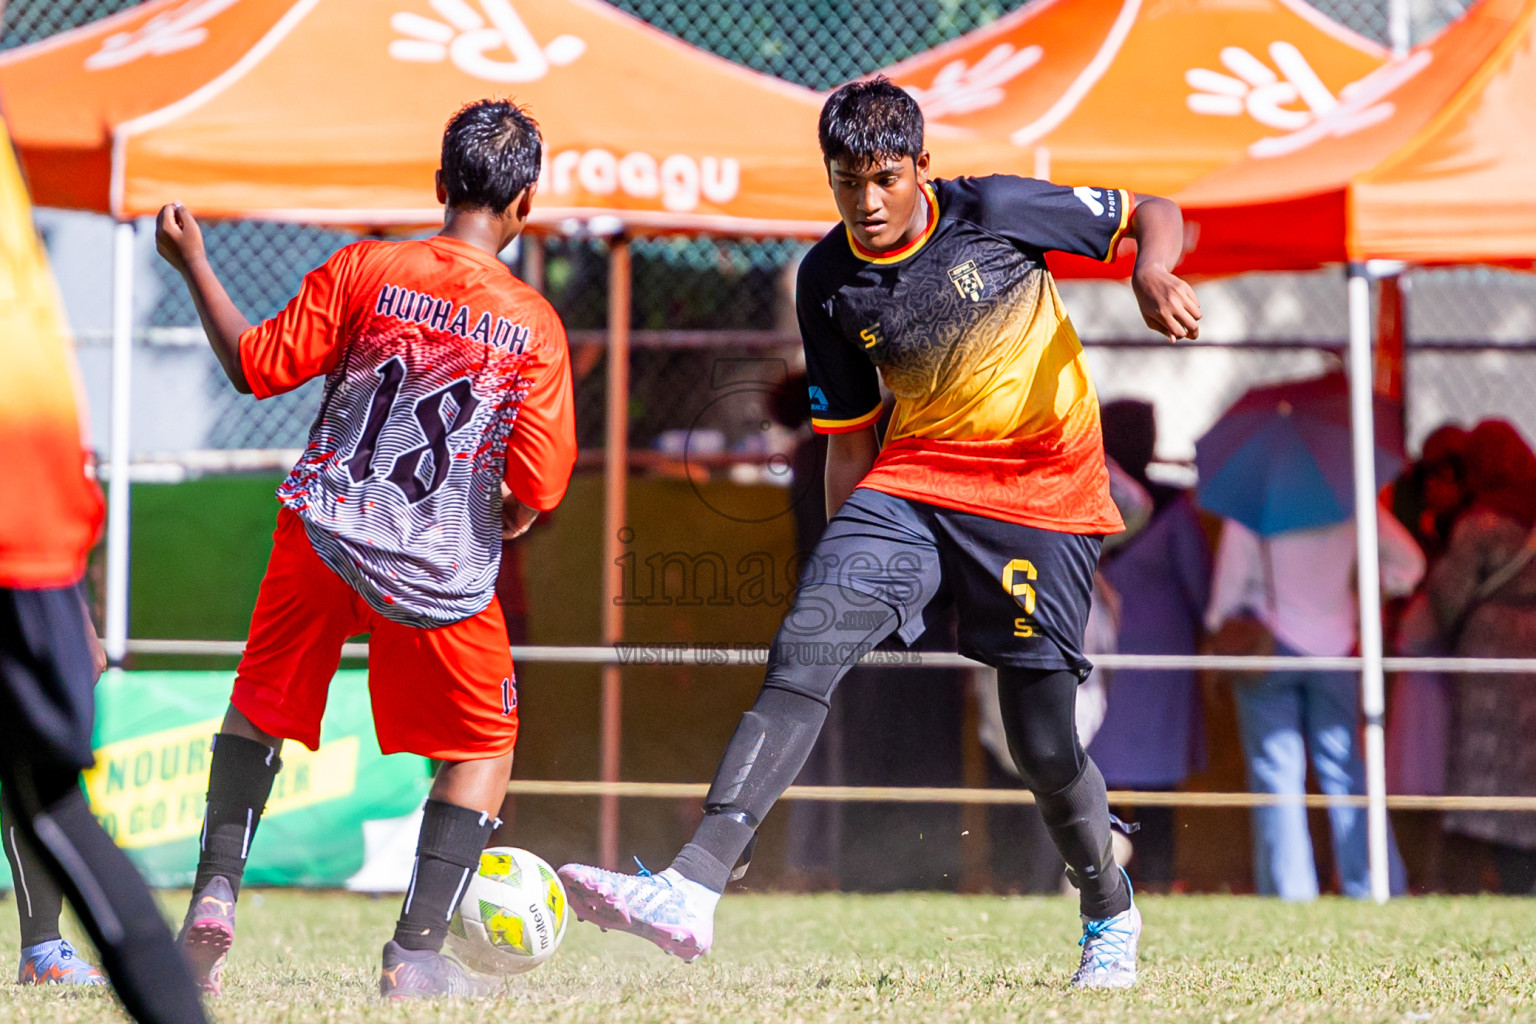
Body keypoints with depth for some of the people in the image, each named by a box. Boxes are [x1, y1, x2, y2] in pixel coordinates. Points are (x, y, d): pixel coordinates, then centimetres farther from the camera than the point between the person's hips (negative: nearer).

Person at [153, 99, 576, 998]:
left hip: (320, 536, 2)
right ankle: (418, 951, 6)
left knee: (260, 707, 24)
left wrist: (194, 266, 12)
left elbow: (256, 368, 1)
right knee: (483, 748, 15)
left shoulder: (365, 271, -3)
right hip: (443, 575, -2)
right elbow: (536, 492, -7)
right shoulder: (535, 325, -4)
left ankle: (217, 890, 10)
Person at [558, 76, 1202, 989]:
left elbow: (1152, 214, 0)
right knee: (805, 648, -20)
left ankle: (1113, 916, 26)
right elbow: (850, 438, 11)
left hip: (1044, 491, -3)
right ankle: (693, 889, -29)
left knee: (1044, 740, -4)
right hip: (913, 478, 3)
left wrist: (1153, 273, -22)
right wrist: (850, 563, 10)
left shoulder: (995, 210, -8)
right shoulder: (829, 283, 2)